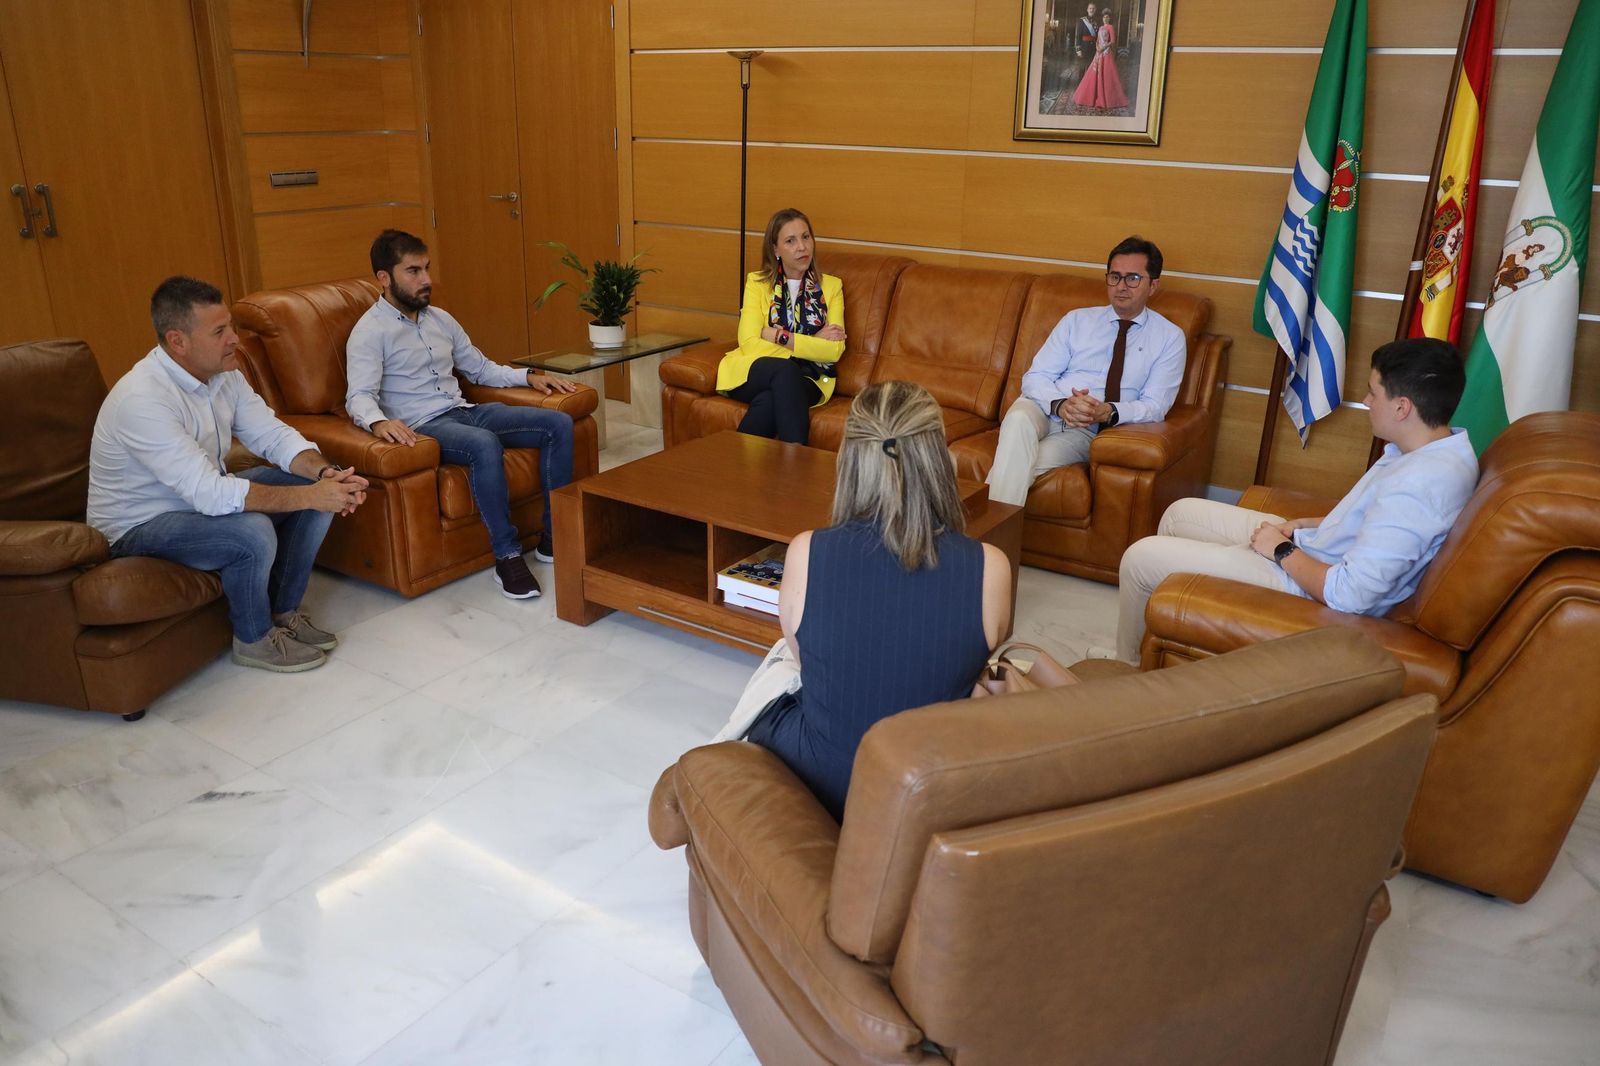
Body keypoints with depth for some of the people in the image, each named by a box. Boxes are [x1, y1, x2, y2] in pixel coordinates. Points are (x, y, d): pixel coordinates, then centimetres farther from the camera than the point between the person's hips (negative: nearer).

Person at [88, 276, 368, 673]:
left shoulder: (223, 373, -5)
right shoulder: (142, 400, -31)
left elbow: (273, 435, -4)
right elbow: (212, 495, -36)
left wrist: (326, 473, -24)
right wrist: (310, 496, -35)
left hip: (204, 496, 9)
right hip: (138, 526, -8)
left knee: (314, 483, -4)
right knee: (253, 532, -34)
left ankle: (284, 611, 9)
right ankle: (255, 639, -5)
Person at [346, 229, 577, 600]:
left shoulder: (440, 319, 18)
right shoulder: (369, 332, -4)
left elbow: (481, 368, 27)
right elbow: (359, 395, -17)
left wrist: (529, 377, 12)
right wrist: (378, 422, -39)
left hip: (465, 412, 8)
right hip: (422, 427, -8)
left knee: (559, 423, -9)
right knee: (485, 444, -39)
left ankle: (553, 537, -8)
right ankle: (507, 555, -29)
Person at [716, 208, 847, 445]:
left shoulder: (831, 286, 12)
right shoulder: (757, 283, 8)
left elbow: (835, 350, -3)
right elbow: (750, 343, -8)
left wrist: (779, 336, -11)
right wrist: (812, 343, -9)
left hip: (805, 380, 0)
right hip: (754, 372, 0)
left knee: (769, 401, -36)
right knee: (784, 370, -37)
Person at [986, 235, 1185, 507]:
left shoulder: (1170, 338, 9)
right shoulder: (1076, 320, 14)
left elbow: (1155, 406, -1)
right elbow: (1035, 377, 5)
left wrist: (1107, 412, -23)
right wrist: (1060, 404, -19)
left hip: (1088, 432, -2)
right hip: (1043, 410, 2)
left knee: (1034, 463, -34)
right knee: (1019, 418, -35)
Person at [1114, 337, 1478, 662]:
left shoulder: (1417, 486, -33)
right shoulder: (1445, 444, -1)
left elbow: (1349, 594, -33)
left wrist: (1283, 550, -17)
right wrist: (1306, 525, 3)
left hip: (1307, 585, -10)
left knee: (1140, 558, -7)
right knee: (1181, 513, 19)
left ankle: (1127, 666, 19)